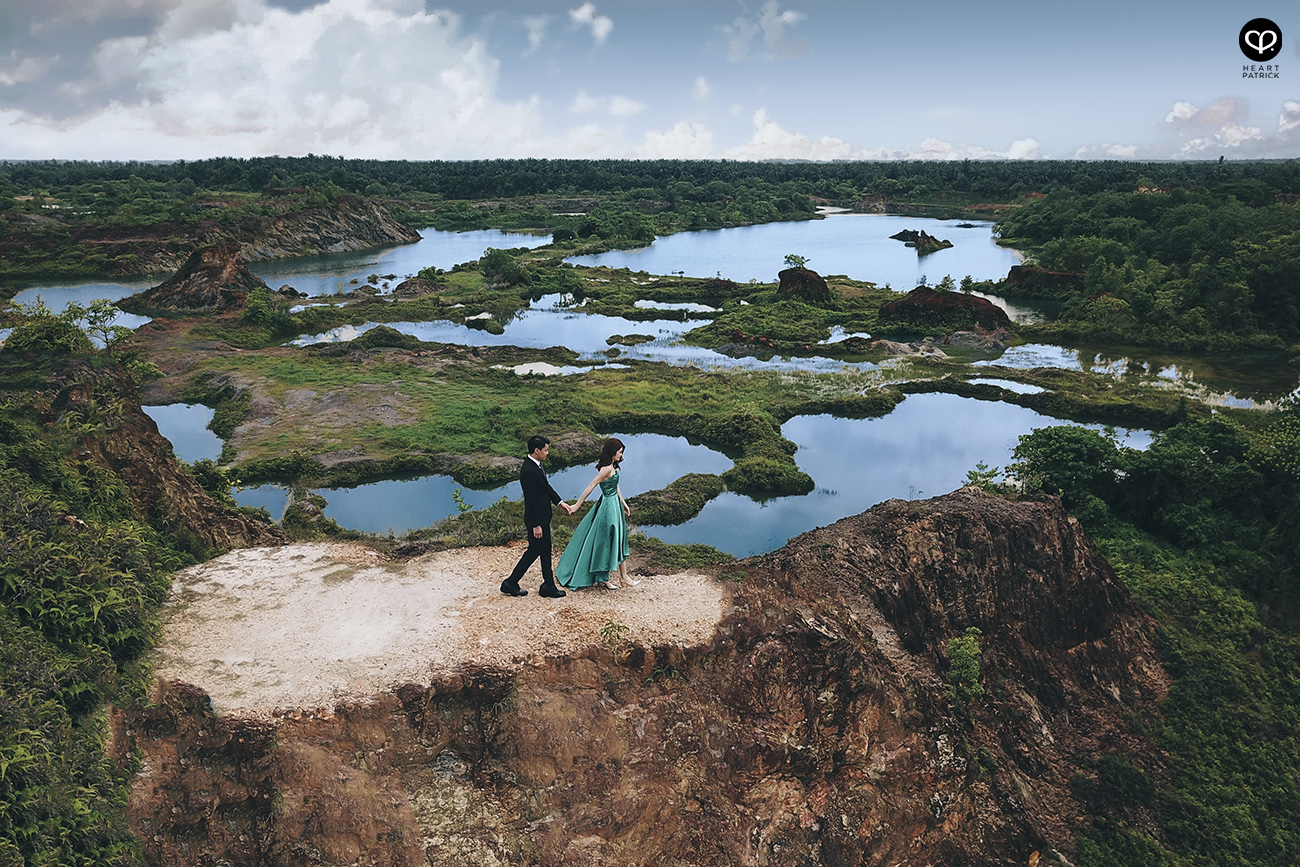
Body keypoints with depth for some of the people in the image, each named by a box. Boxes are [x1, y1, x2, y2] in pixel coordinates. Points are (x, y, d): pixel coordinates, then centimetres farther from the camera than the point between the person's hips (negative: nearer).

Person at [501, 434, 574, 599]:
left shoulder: (536, 465, 3)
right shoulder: (529, 471, -28)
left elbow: (546, 486, 17)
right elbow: (531, 500, -26)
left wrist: (560, 502, 14)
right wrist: (536, 526, -21)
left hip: (543, 516, 10)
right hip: (536, 519, -10)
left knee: (545, 551, 16)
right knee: (534, 551, 5)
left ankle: (548, 586, 26)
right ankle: (510, 584, 19)